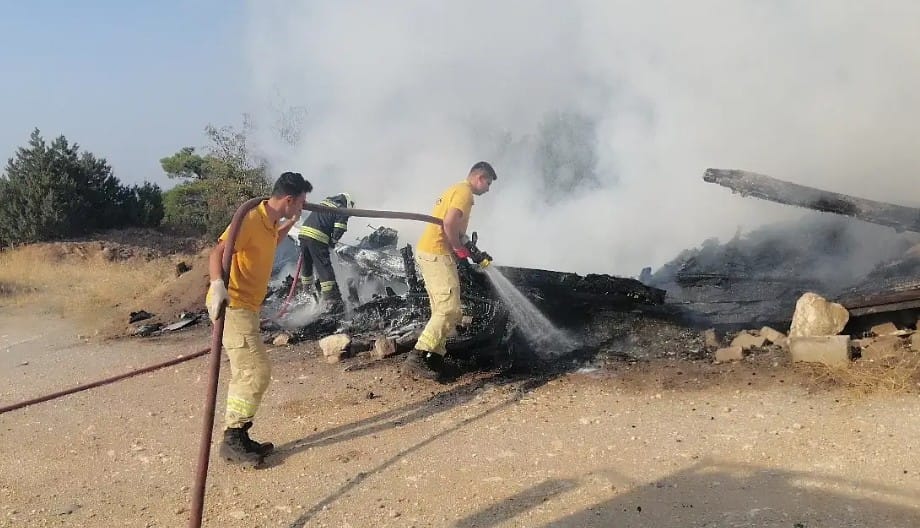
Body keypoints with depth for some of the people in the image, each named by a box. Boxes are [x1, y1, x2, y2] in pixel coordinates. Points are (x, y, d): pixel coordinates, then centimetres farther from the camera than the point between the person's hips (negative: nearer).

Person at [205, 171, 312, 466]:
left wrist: (291, 223, 31)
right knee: (257, 371, -13)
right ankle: (232, 440, -5)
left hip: (246, 307, 10)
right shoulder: (251, 220, -18)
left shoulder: (270, 222, 11)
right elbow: (217, 253, -31)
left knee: (247, 374, 14)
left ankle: (238, 439, 23)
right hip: (232, 306, -10)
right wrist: (217, 285, -47)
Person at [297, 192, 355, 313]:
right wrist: (333, 242, 12)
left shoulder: (324, 203, 26)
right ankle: (332, 300, -7)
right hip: (317, 237, -7)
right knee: (324, 267, -5)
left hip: (303, 232, 7)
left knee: (306, 263, 26)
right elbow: (339, 229, -5)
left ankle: (306, 288, 47)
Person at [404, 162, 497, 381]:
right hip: (437, 255, -11)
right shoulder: (464, 192, -10)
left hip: (430, 252, 11)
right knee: (449, 309, -11)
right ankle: (418, 356, -13)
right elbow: (449, 223, -24)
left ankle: (435, 358, 13)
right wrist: (459, 248, -11)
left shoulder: (457, 189, 22)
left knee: (442, 309, 12)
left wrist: (465, 247, 15)